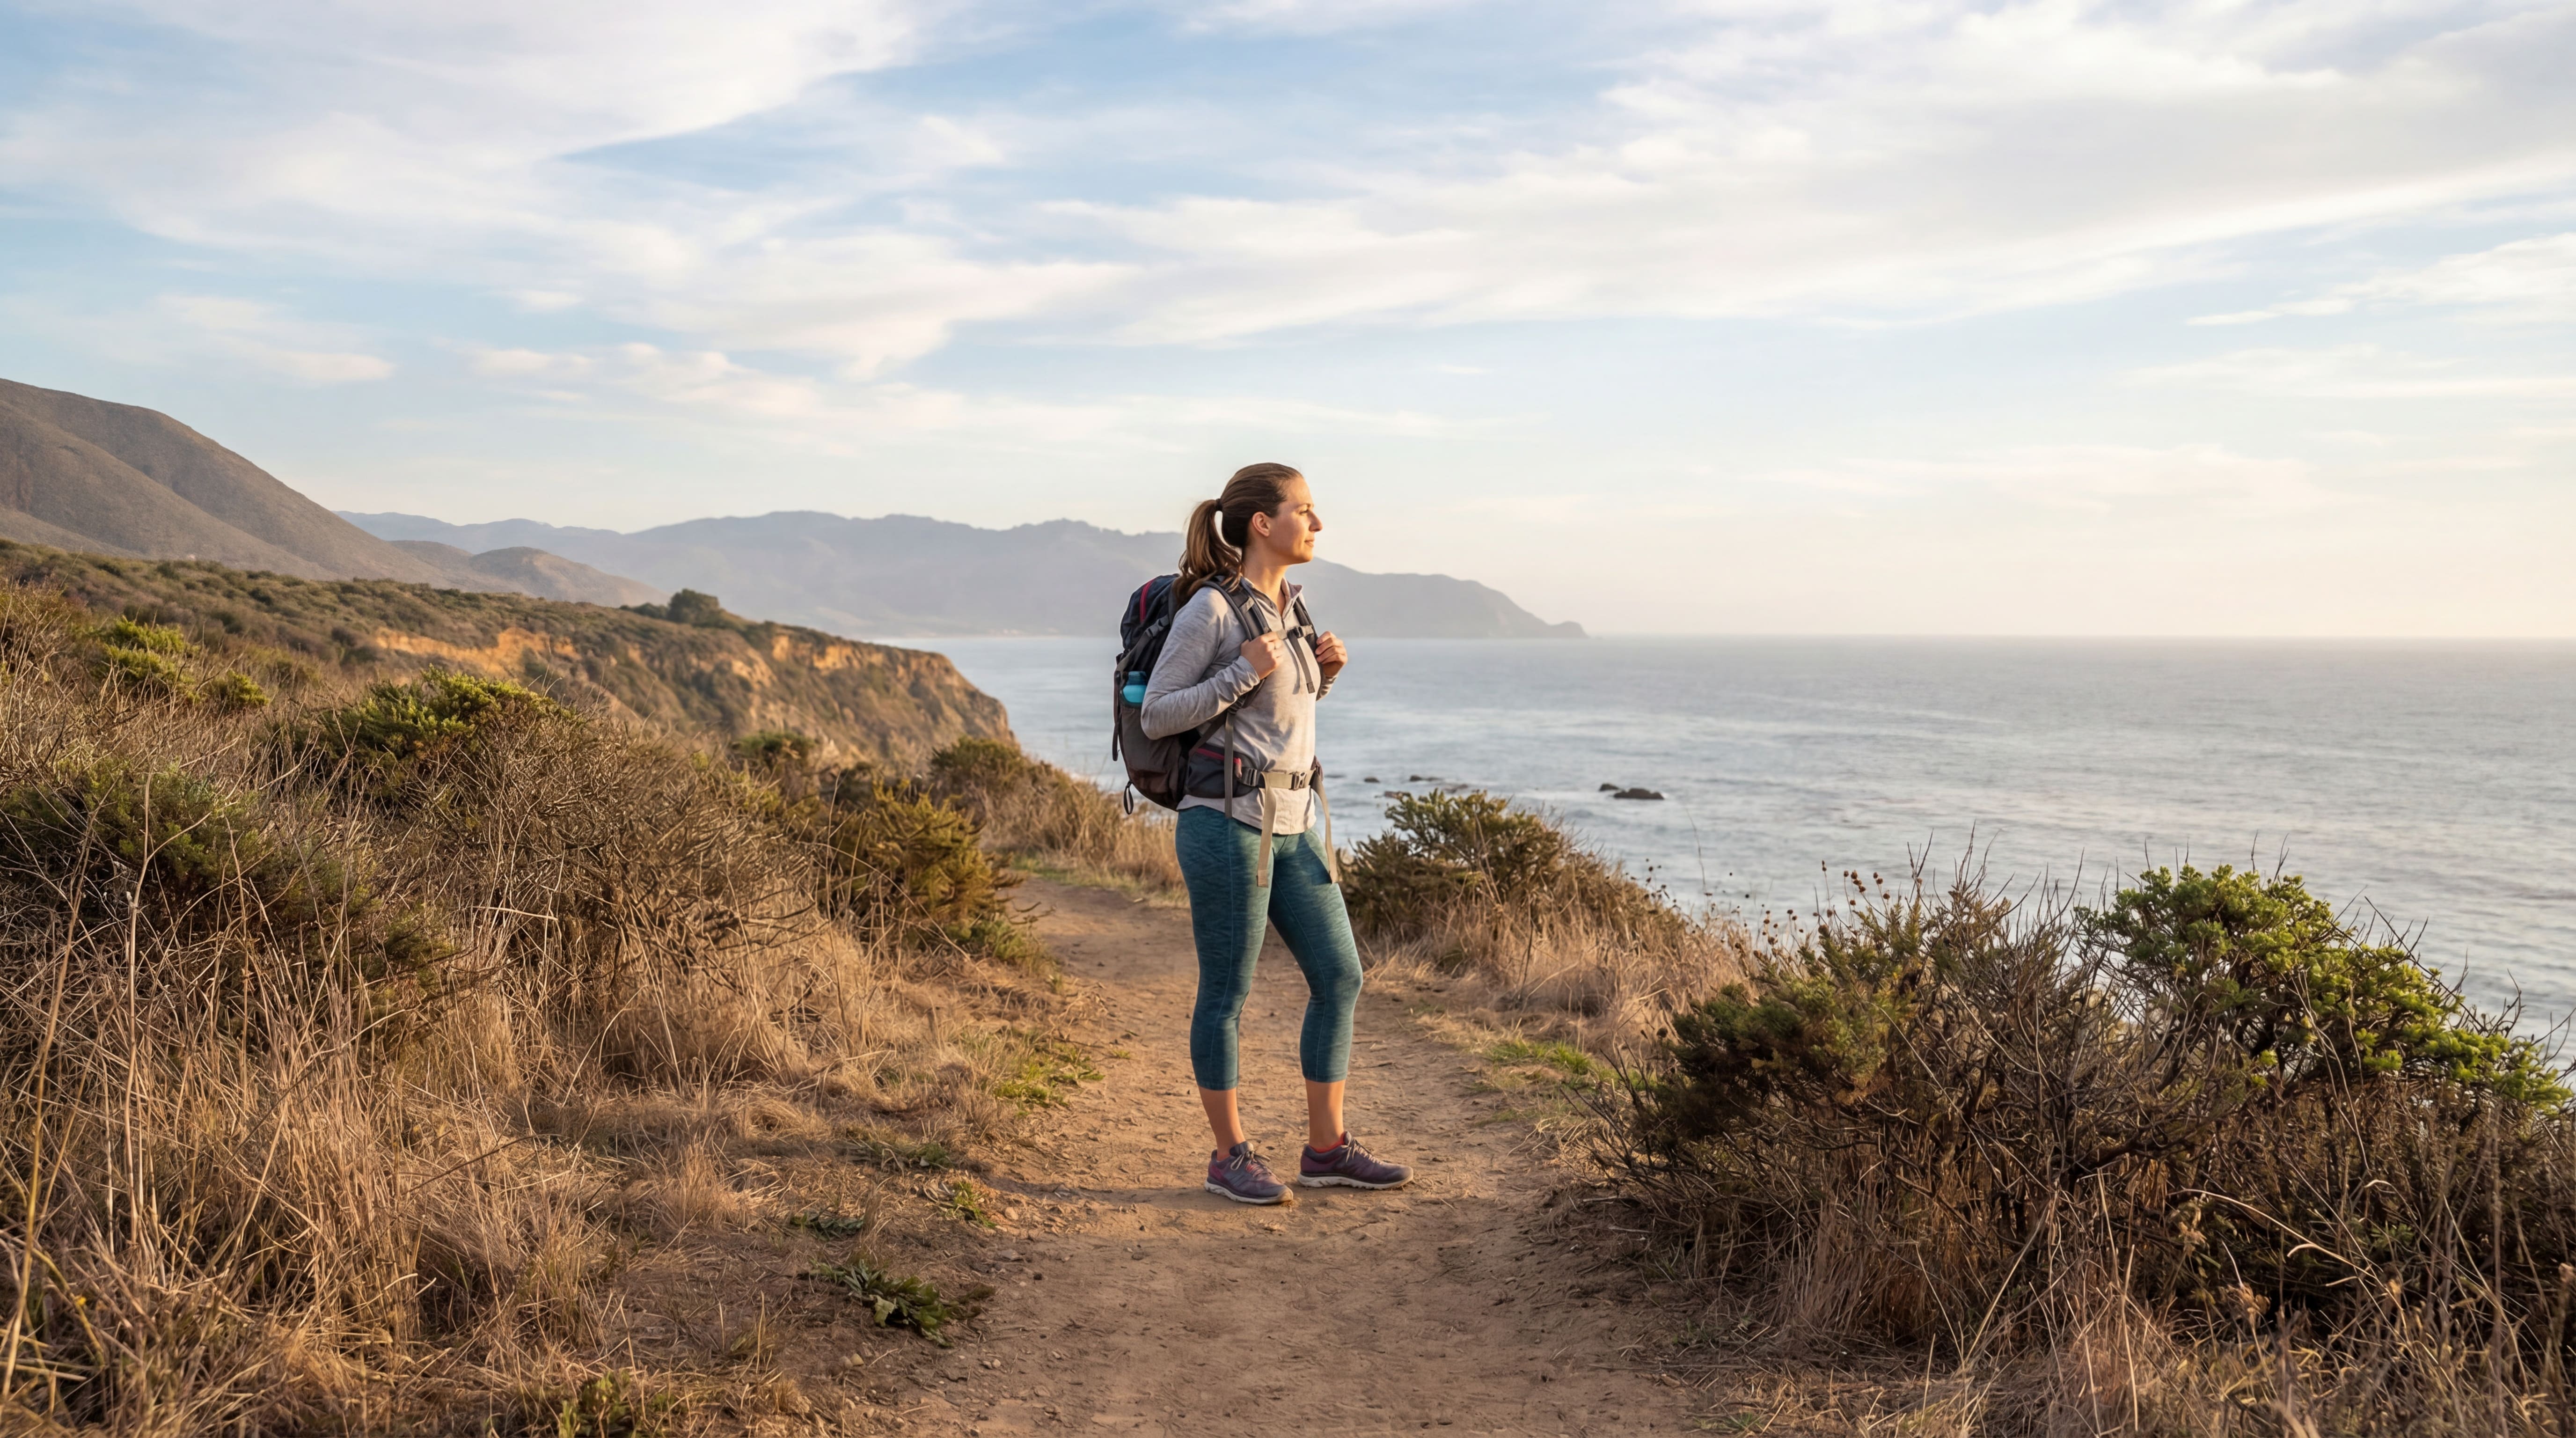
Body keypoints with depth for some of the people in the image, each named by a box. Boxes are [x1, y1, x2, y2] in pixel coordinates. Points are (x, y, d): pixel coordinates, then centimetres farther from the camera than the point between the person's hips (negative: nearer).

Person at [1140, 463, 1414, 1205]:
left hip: (1293, 824, 8)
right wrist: (1245, 672, -19)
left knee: (1339, 978, 7)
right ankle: (1231, 1156, 16)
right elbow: (1156, 717, -10)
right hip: (1228, 822, -8)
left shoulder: (1286, 607, 13)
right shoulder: (1208, 608, -11)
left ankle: (1326, 1149, 17)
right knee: (1227, 993, 2)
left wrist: (1323, 671, 5)